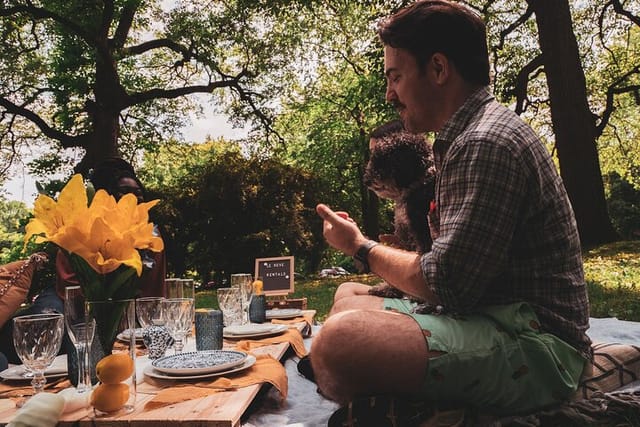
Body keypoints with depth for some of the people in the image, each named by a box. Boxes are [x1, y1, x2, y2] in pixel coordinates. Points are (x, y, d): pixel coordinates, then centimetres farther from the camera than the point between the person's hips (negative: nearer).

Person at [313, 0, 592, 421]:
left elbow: (444, 287, -19)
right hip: (494, 318, 11)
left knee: (340, 340, -32)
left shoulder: (486, 143, -17)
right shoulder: (467, 138, 16)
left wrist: (362, 247, -4)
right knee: (348, 302, 19)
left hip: (533, 344, -10)